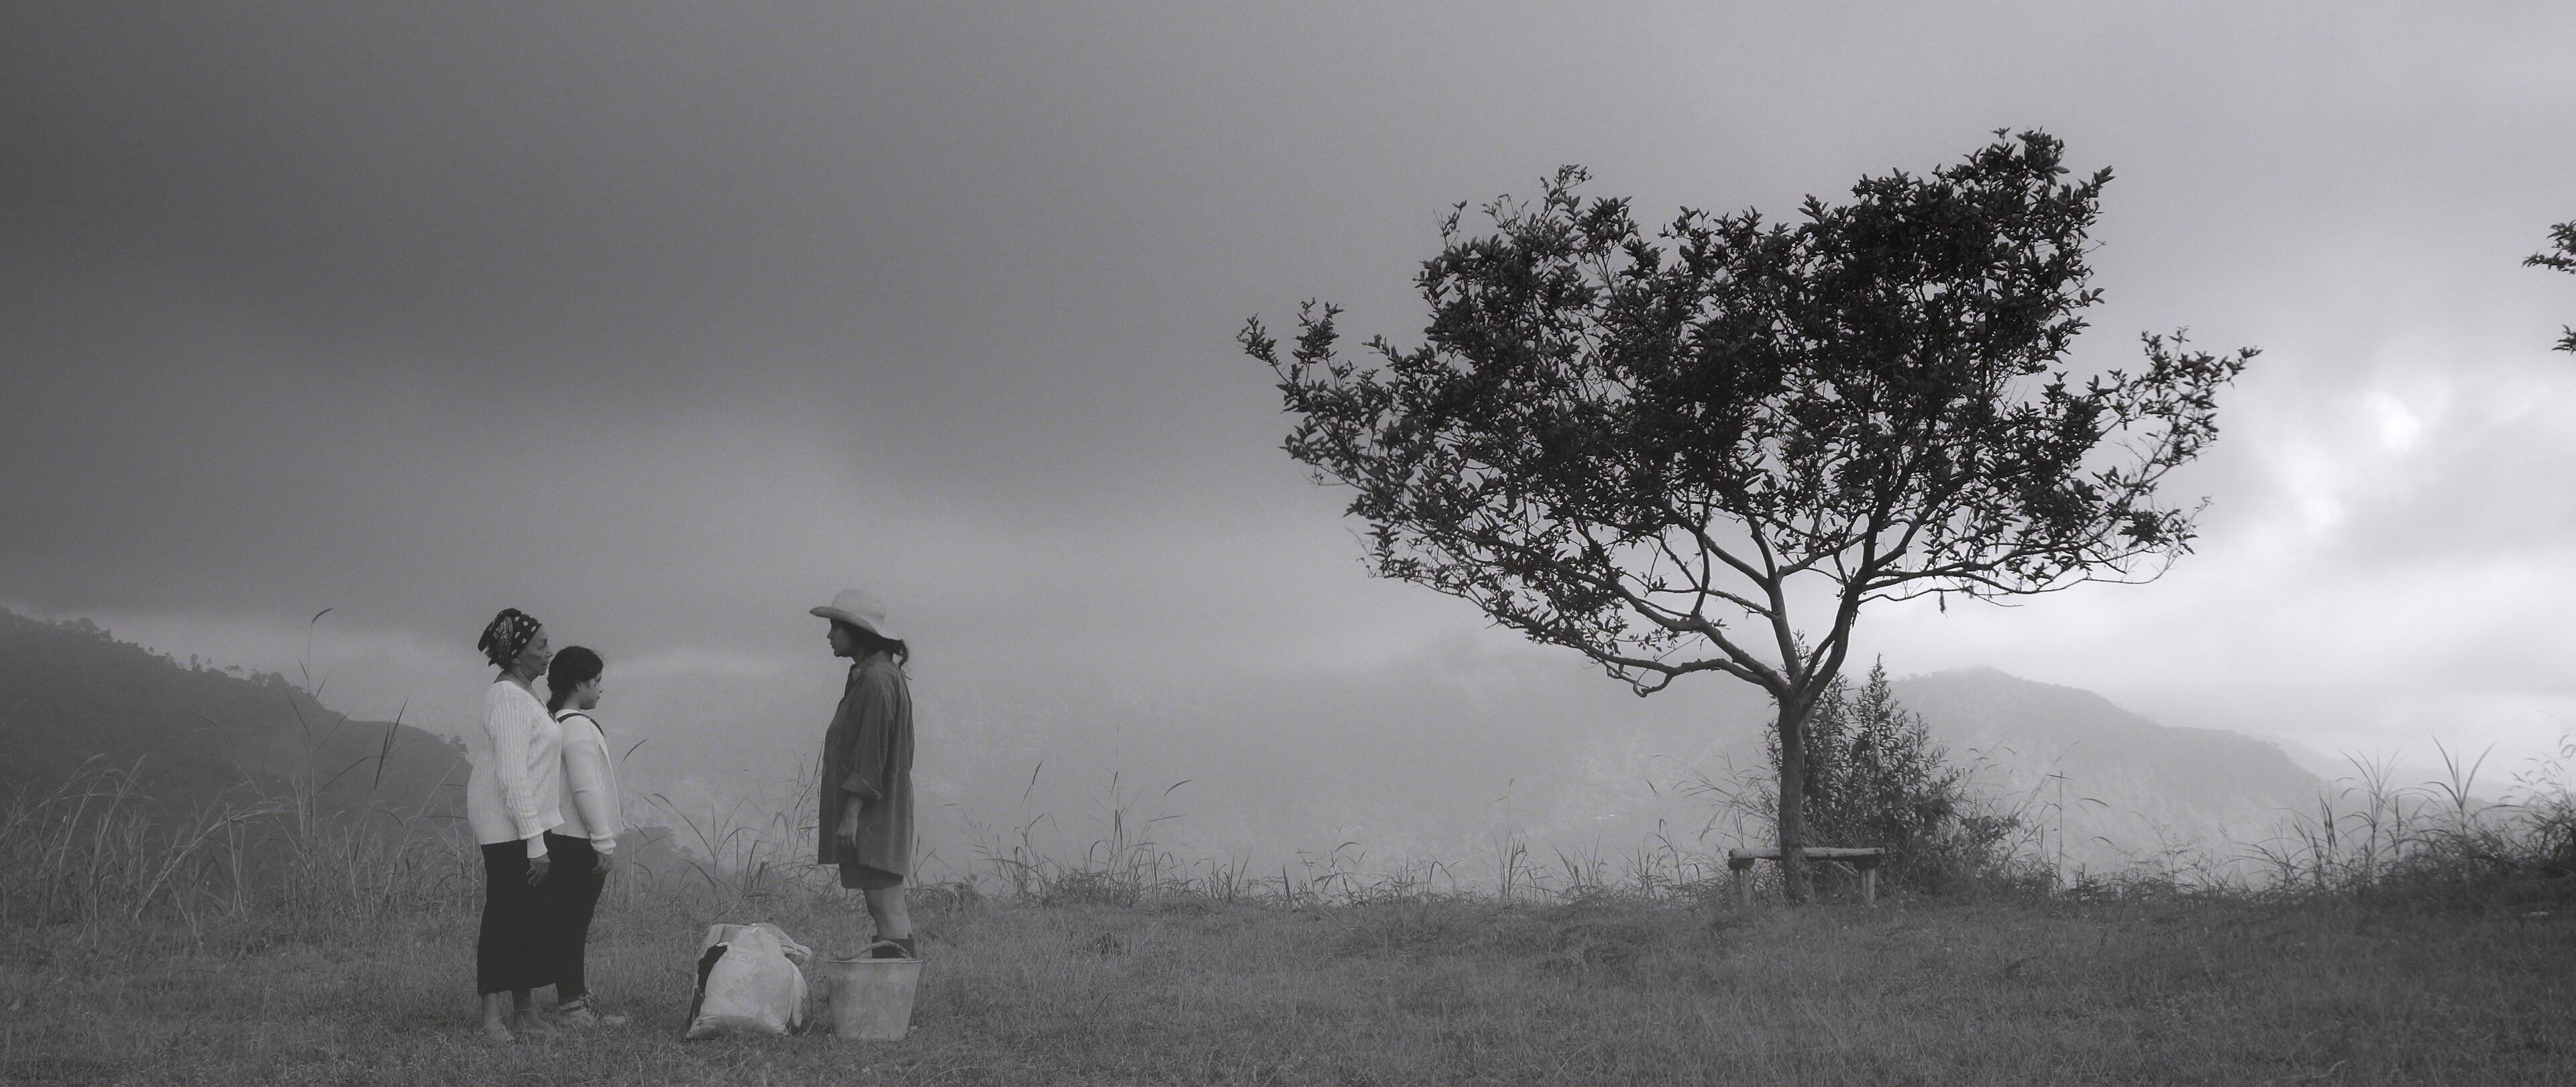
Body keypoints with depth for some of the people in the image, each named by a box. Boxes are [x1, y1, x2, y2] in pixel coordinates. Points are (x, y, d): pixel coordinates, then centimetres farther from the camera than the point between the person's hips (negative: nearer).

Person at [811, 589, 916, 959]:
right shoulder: (866, 677, 17)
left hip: (875, 814, -10)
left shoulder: (877, 681, -14)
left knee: (886, 907, -11)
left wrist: (851, 814, -20)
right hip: (872, 815, 10)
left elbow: (872, 755, -19)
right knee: (891, 911, 8)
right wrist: (846, 813, 22)